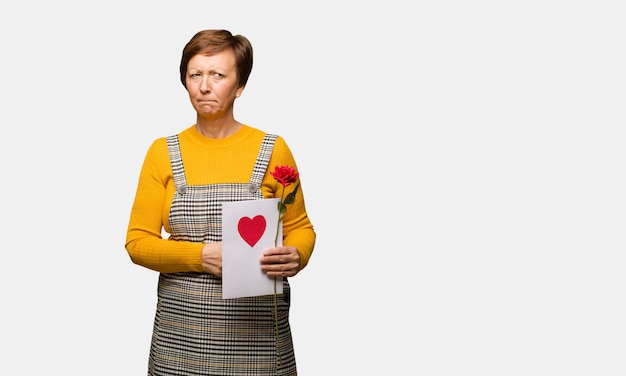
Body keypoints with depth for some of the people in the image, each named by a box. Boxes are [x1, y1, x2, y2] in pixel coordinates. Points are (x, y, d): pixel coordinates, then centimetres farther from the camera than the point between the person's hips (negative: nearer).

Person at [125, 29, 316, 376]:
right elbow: (138, 242, 1)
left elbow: (300, 227, 7)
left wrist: (295, 256, -16)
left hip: (257, 328, -1)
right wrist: (200, 255, -15)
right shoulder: (163, 152, 2)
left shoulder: (273, 150, -2)